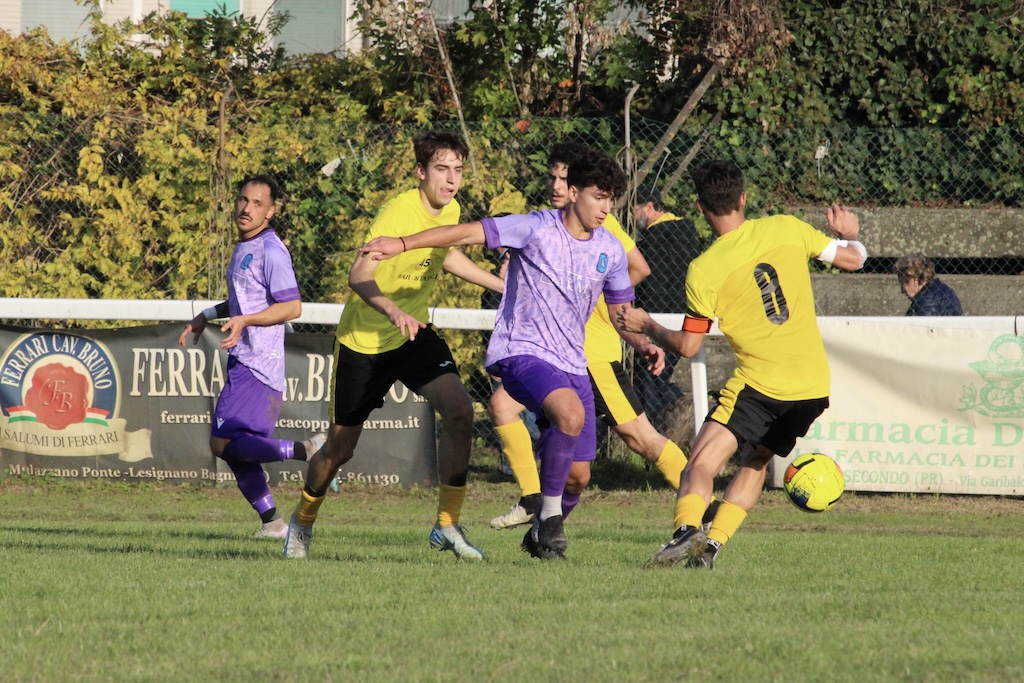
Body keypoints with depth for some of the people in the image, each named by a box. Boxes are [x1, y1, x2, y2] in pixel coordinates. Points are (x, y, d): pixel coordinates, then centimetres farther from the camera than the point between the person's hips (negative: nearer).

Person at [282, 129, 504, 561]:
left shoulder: (451, 212, -2)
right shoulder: (399, 211, -25)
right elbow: (359, 276, -36)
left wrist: (504, 285, 24)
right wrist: (393, 312, -54)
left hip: (413, 334, 5)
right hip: (363, 340, -5)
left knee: (459, 410, -20)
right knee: (340, 448, 5)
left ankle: (447, 526, -11)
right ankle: (302, 522, 35)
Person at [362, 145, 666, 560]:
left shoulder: (610, 251, 7)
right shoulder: (536, 229, -10)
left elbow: (620, 311, 19)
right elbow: (469, 232, -14)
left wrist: (644, 345, -1)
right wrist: (403, 244, -23)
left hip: (572, 365, 6)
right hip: (521, 352, -6)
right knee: (571, 413, -35)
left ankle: (543, 536, 30)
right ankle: (550, 513, -18)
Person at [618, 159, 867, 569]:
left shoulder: (703, 270, -7)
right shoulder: (786, 229, 2)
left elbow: (688, 347, -2)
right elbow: (852, 259, 11)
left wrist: (645, 326, 15)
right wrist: (849, 235, 33)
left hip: (760, 382, -5)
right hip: (813, 384, 5)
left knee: (701, 464, -7)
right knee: (755, 461, 20)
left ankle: (687, 530, -33)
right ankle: (713, 543, 6)